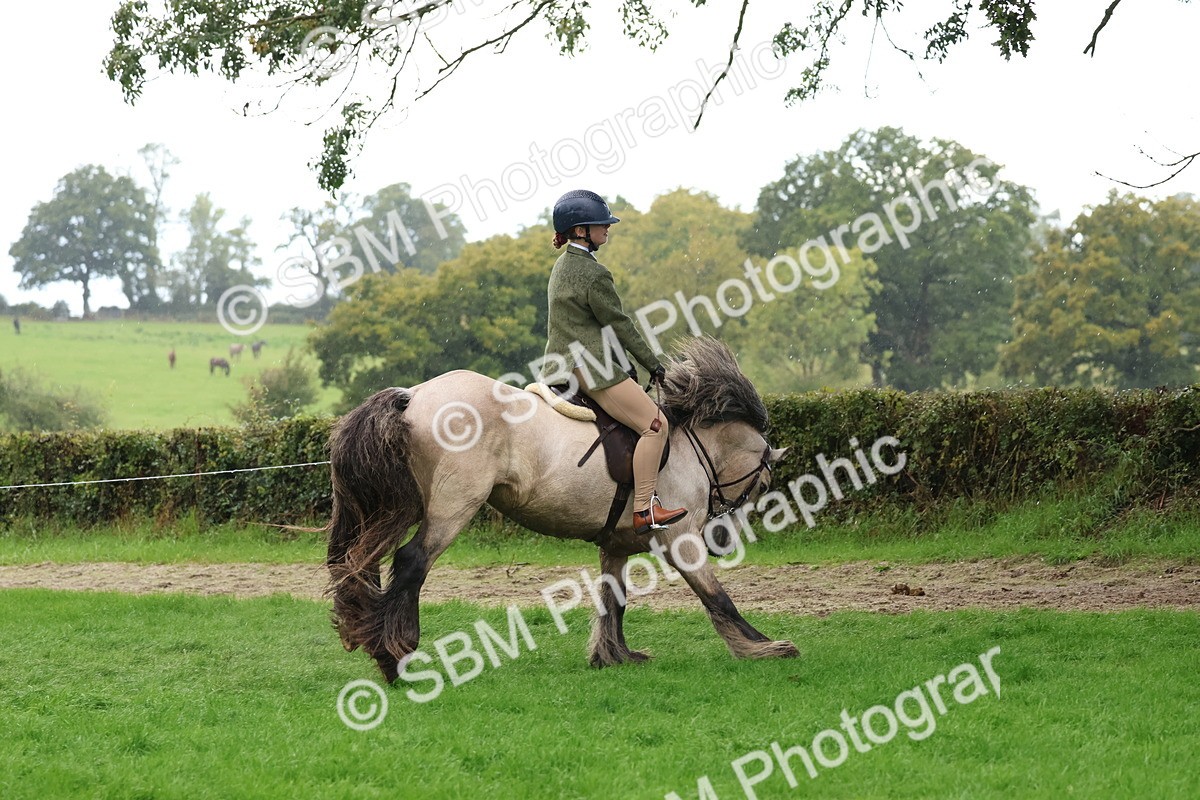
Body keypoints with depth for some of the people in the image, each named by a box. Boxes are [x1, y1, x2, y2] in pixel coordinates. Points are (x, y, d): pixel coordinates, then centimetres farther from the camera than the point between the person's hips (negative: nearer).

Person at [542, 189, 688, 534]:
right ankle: (644, 511, -20)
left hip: (563, 365, 11)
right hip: (590, 367, -11)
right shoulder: (594, 274, -16)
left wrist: (625, 364, 18)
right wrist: (653, 363, -1)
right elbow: (619, 325, -11)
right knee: (654, 423, -14)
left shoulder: (563, 266, 15)